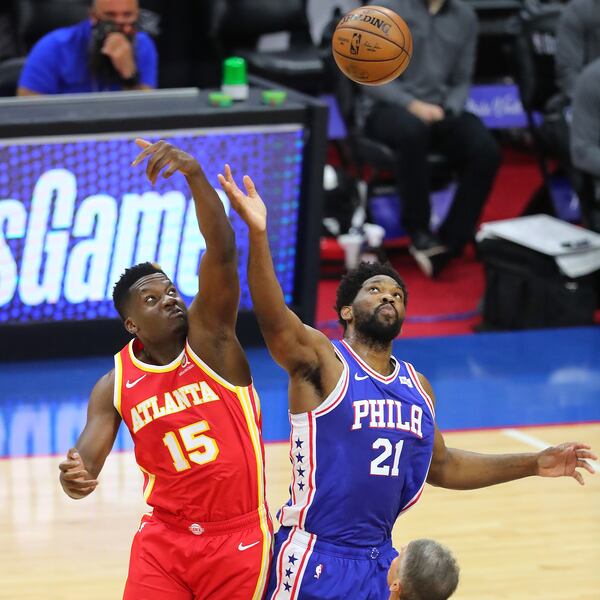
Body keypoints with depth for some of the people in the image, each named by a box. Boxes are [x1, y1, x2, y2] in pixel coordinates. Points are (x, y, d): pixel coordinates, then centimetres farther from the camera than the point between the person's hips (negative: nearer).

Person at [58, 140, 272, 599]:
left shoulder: (208, 335, -8)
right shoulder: (115, 387, 0)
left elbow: (222, 252, -23)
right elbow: (86, 458, -6)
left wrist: (194, 174, -38)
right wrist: (75, 477, -33)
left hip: (238, 538, -2)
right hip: (163, 538, 2)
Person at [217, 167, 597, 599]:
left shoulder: (418, 387, 12)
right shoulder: (320, 361, -8)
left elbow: (441, 466, 26)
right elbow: (275, 322, -29)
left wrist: (533, 465, 21)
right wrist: (258, 234, -45)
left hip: (380, 559, 7)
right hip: (315, 559, -7)